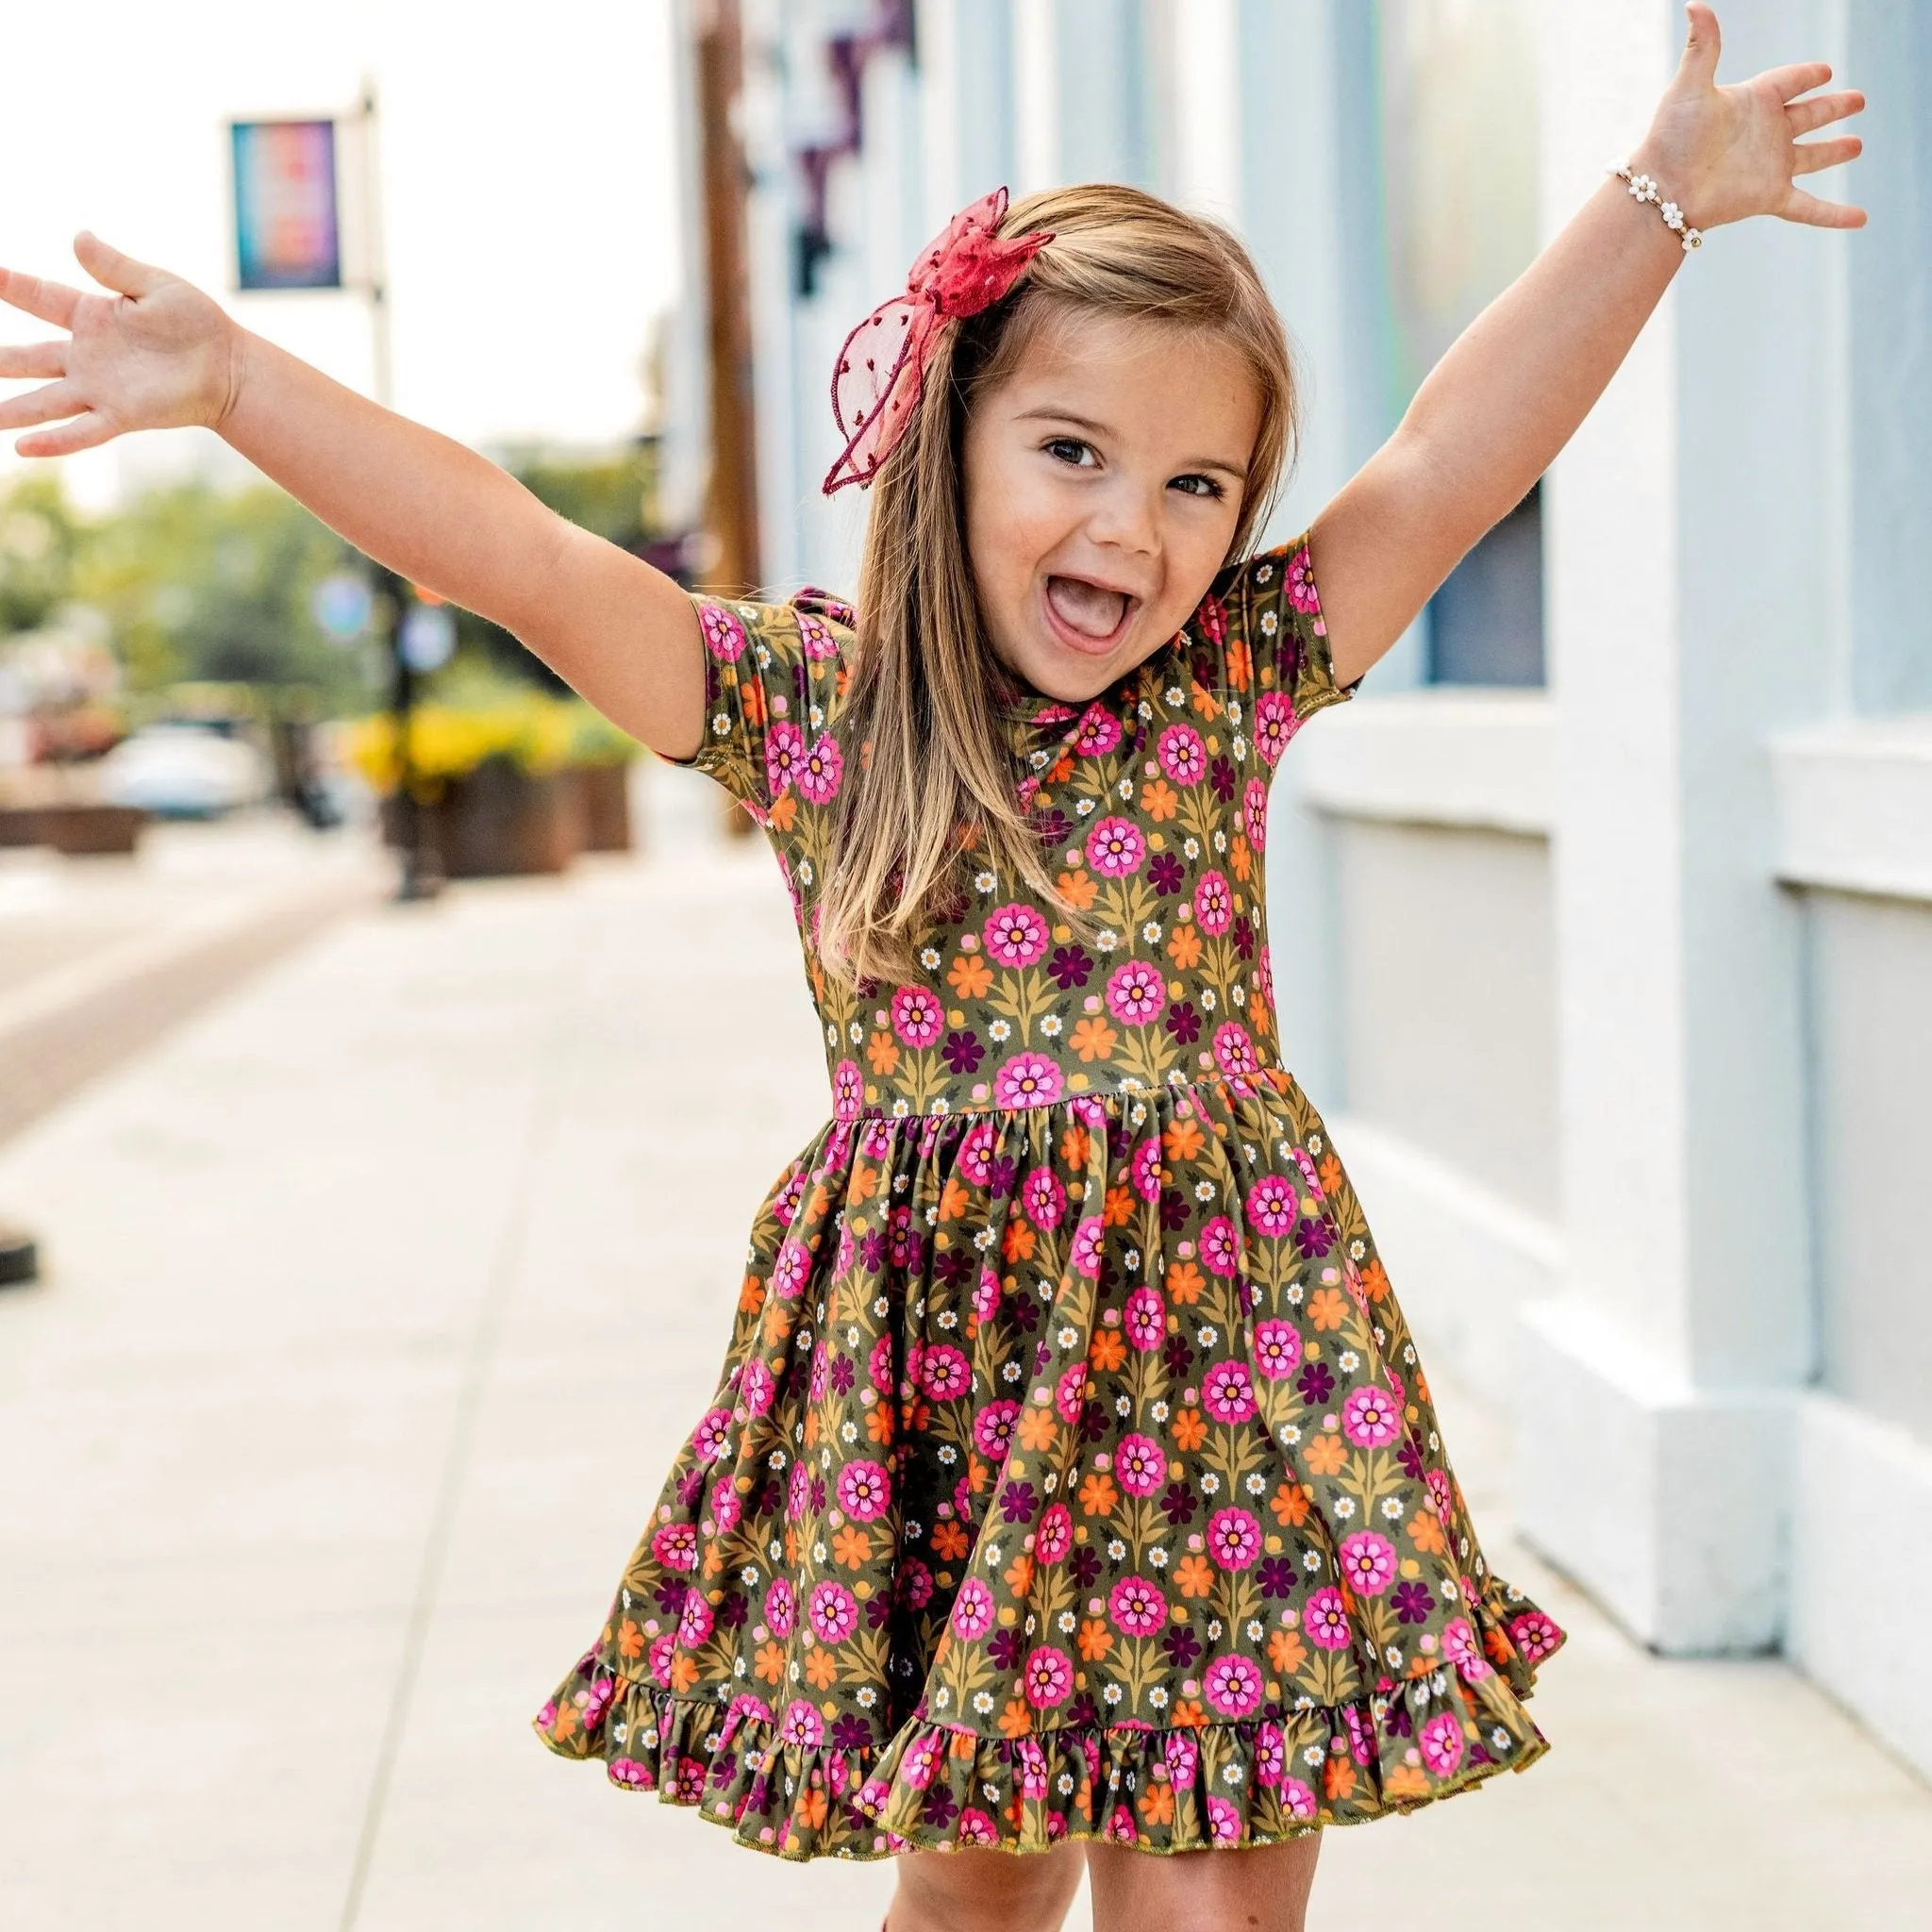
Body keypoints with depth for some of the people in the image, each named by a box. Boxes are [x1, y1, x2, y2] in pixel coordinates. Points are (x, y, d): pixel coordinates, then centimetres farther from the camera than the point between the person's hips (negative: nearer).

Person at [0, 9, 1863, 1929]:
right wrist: (233, 381, -16)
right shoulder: (804, 702, 0)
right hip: (922, 1374, 0)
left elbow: (1449, 457, -2)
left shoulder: (1234, 680, 3)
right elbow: (508, 547, -8)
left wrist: (1659, 198, -5)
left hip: (1216, 1357, 0)